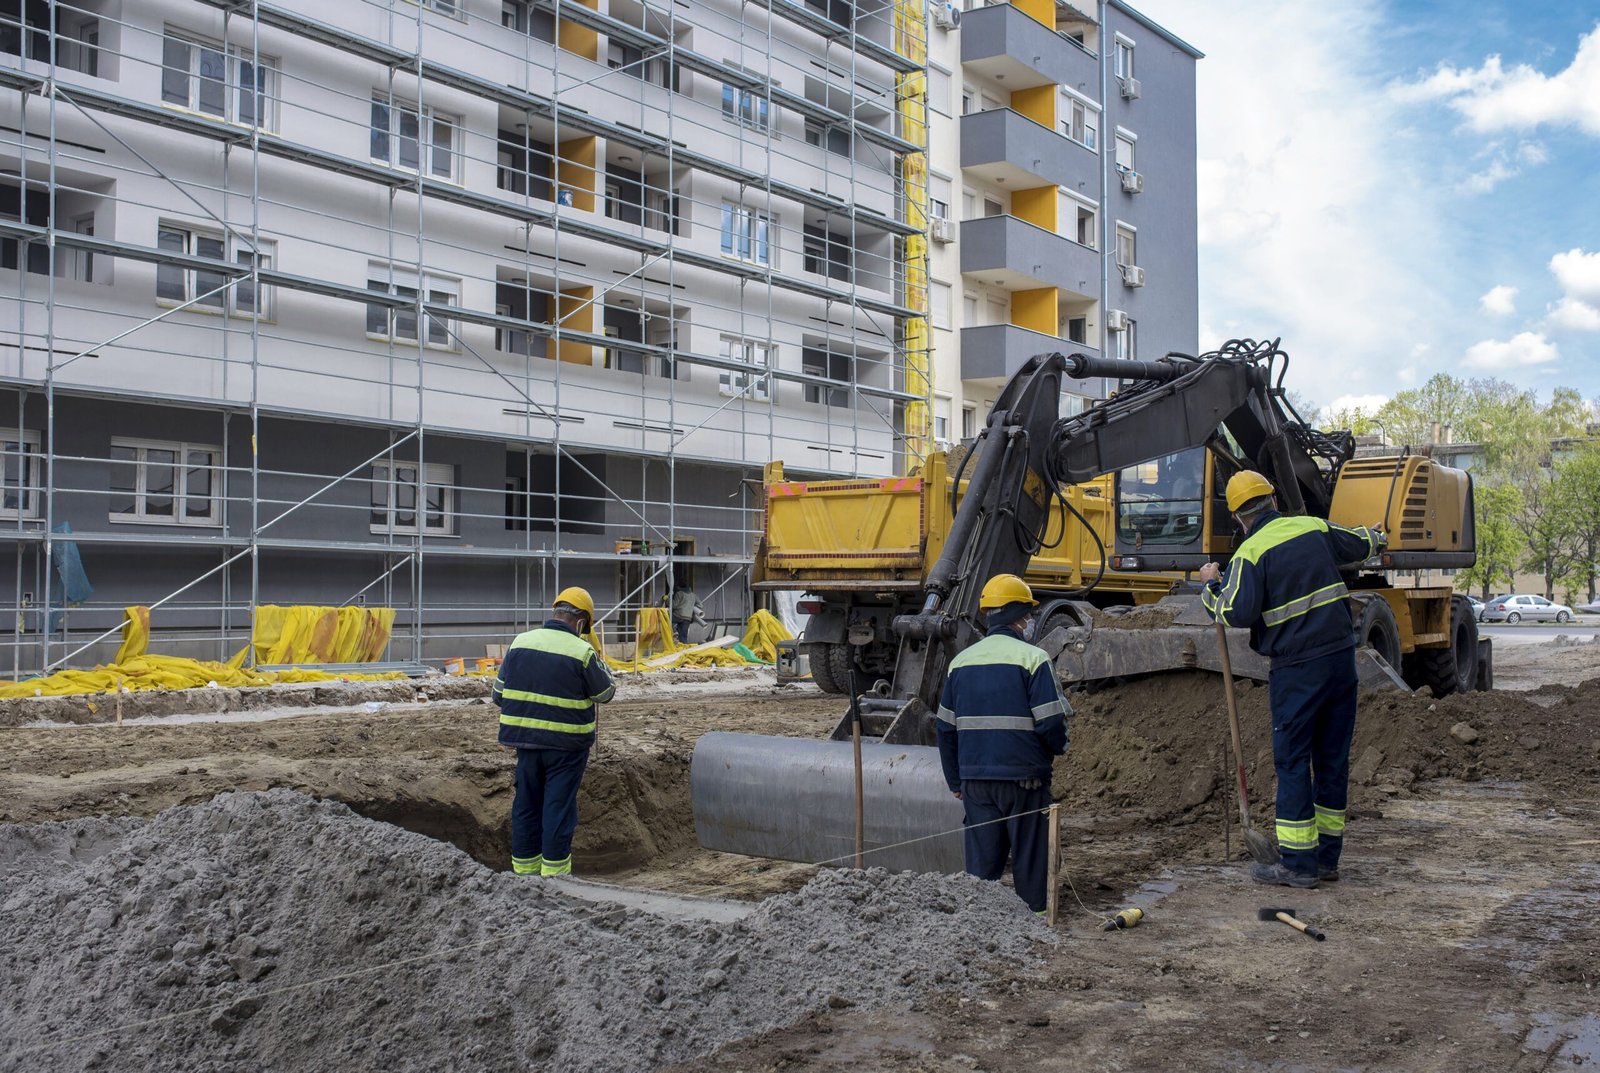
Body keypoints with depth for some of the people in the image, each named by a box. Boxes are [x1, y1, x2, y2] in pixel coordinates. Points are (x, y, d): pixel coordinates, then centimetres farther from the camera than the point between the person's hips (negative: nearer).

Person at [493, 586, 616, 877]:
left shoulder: (520, 643, 1)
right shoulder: (582, 652, -14)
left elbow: (500, 693, 7)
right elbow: (605, 692, -1)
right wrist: (599, 662, 15)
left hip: (525, 739, 4)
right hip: (566, 744, -4)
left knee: (526, 804, 14)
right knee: (559, 806, 3)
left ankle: (524, 867, 22)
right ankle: (554, 869, 7)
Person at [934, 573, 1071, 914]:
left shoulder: (961, 661, 8)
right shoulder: (1032, 658, -10)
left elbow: (945, 728, 11)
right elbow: (1051, 721, -13)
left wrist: (955, 781, 20)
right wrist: (1058, 747, 10)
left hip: (974, 778, 5)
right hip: (1024, 777, -5)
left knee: (981, 862, 10)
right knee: (1030, 859, 7)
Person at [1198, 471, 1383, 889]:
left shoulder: (1249, 553, -9)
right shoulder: (1315, 528, 8)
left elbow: (1237, 614, -17)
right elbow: (1360, 546, 26)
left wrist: (1211, 585, 1)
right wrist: (1375, 534, 49)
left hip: (1296, 669, -6)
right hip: (1341, 657, 6)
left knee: (1292, 762, 1)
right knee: (1333, 758, 11)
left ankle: (1298, 864, 1)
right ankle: (1327, 858, 18)